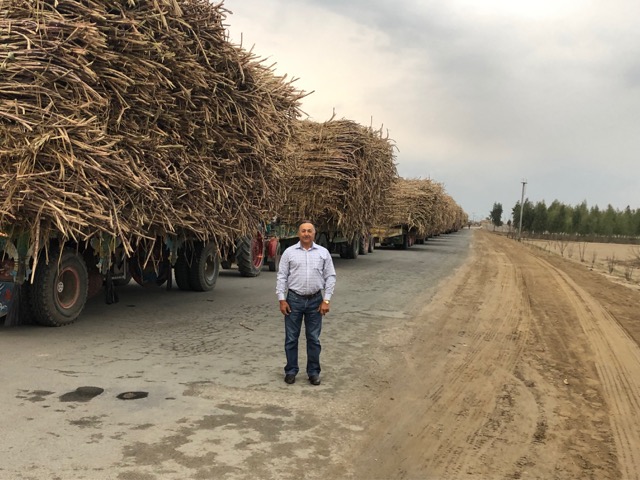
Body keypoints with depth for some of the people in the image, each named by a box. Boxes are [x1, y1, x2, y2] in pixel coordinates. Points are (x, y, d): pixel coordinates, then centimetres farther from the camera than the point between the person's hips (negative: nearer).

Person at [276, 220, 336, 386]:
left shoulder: (323, 252, 2)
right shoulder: (289, 252, 0)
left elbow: (330, 277, 2)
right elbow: (282, 277, 0)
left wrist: (327, 300, -5)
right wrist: (282, 300, -6)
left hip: (315, 300, 1)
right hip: (294, 299, 0)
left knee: (313, 338, 8)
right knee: (291, 338, 6)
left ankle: (313, 372, 19)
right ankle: (291, 370, 19)